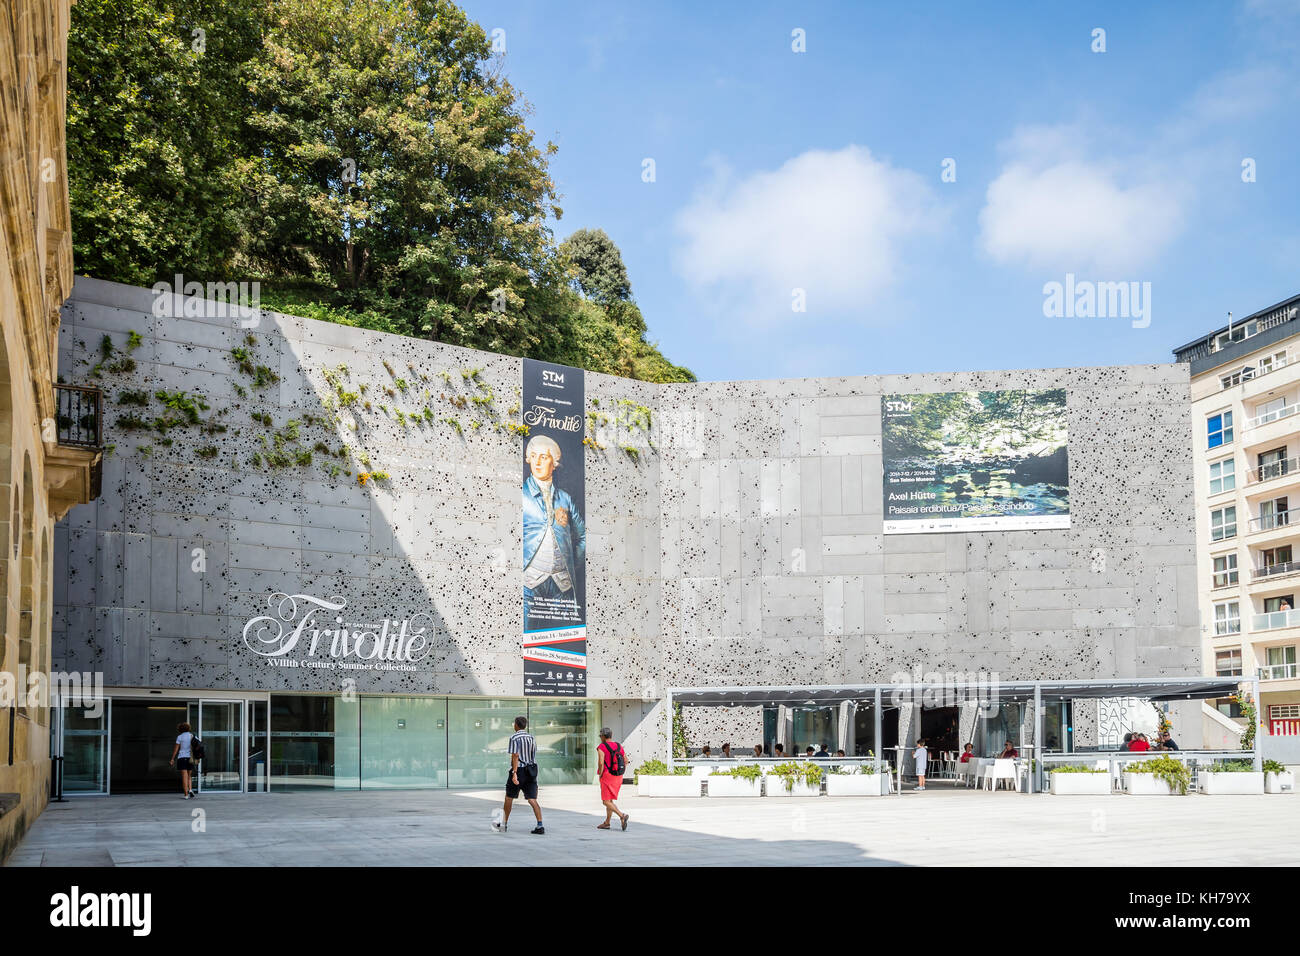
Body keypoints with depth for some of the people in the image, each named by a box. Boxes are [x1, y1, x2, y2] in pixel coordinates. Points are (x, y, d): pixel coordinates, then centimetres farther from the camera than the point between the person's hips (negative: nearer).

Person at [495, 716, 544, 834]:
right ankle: (540, 825, -14)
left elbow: (515, 756, -18)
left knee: (509, 798, 13)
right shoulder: (532, 738, 10)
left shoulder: (515, 738, -9)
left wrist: (514, 773, -23)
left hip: (519, 770, -5)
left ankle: (503, 824, 25)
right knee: (532, 799, 0)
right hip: (531, 771, 5)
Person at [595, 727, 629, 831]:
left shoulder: (602, 747, -11)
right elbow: (626, 761, 9)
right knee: (610, 800, 18)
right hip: (618, 776, 7)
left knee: (606, 802, -3)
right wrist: (619, 772, 16)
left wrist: (600, 776, -7)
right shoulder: (619, 746, 8)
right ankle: (607, 823, 21)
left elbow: (601, 763, -21)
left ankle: (622, 816, -22)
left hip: (607, 776, -7)